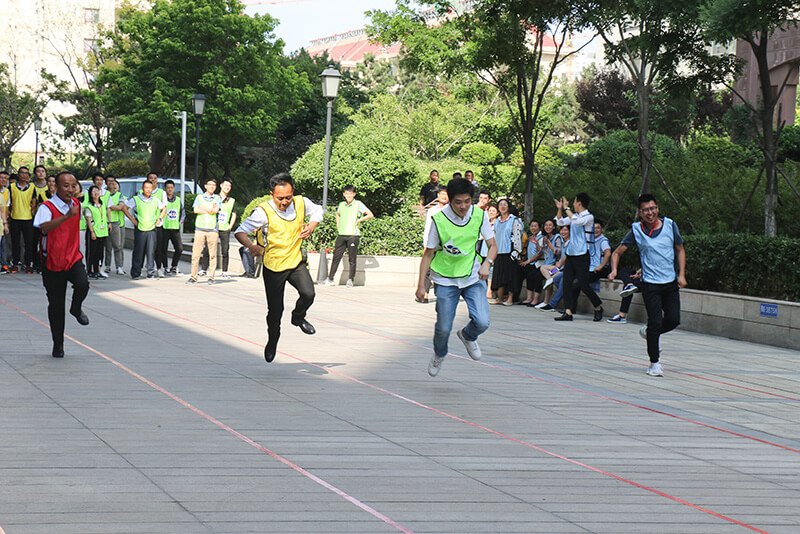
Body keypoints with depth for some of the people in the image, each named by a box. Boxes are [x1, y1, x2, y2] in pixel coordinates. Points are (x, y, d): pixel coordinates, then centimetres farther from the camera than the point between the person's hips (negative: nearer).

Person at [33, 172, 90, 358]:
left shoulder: (75, 204, 3)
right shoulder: (47, 207, -16)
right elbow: (44, 227, -38)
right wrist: (67, 216, -49)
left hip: (73, 259, 3)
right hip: (52, 262, -3)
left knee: (82, 284, -26)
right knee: (56, 305, 5)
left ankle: (76, 309, 7)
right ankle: (58, 343, 21)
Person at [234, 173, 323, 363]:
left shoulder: (301, 203, -8)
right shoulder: (264, 212, -20)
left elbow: (317, 210, 15)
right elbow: (240, 232, -18)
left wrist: (311, 226, -5)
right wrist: (251, 246, -38)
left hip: (296, 262, 2)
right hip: (273, 267, -2)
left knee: (308, 293, -22)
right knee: (275, 311, 4)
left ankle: (298, 317, 12)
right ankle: (272, 341, 34)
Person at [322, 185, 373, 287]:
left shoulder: (358, 204, -1)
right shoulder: (341, 205, 12)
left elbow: (370, 215, -2)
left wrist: (359, 220, -8)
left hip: (353, 235, -4)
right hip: (341, 235, 4)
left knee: (352, 259, -2)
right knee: (336, 256, 1)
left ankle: (350, 279, 6)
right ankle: (330, 279, 3)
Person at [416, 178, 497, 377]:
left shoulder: (480, 215, -8)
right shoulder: (438, 220, -13)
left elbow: (492, 246, 3)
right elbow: (428, 254, -3)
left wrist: (486, 263, -18)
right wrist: (421, 285, -5)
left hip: (474, 278, 1)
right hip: (446, 280, -1)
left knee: (482, 323, -14)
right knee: (443, 328, 1)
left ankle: (467, 336, 23)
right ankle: (439, 355, 36)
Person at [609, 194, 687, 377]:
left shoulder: (670, 225, 1)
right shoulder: (636, 230, -4)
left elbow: (680, 250, 11)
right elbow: (617, 252, 2)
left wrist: (682, 274, 1)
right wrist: (614, 270, -16)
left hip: (671, 282, 3)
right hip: (650, 284, -3)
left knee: (673, 320, -1)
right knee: (655, 322, -10)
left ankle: (649, 331, 31)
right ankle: (654, 363, 4)